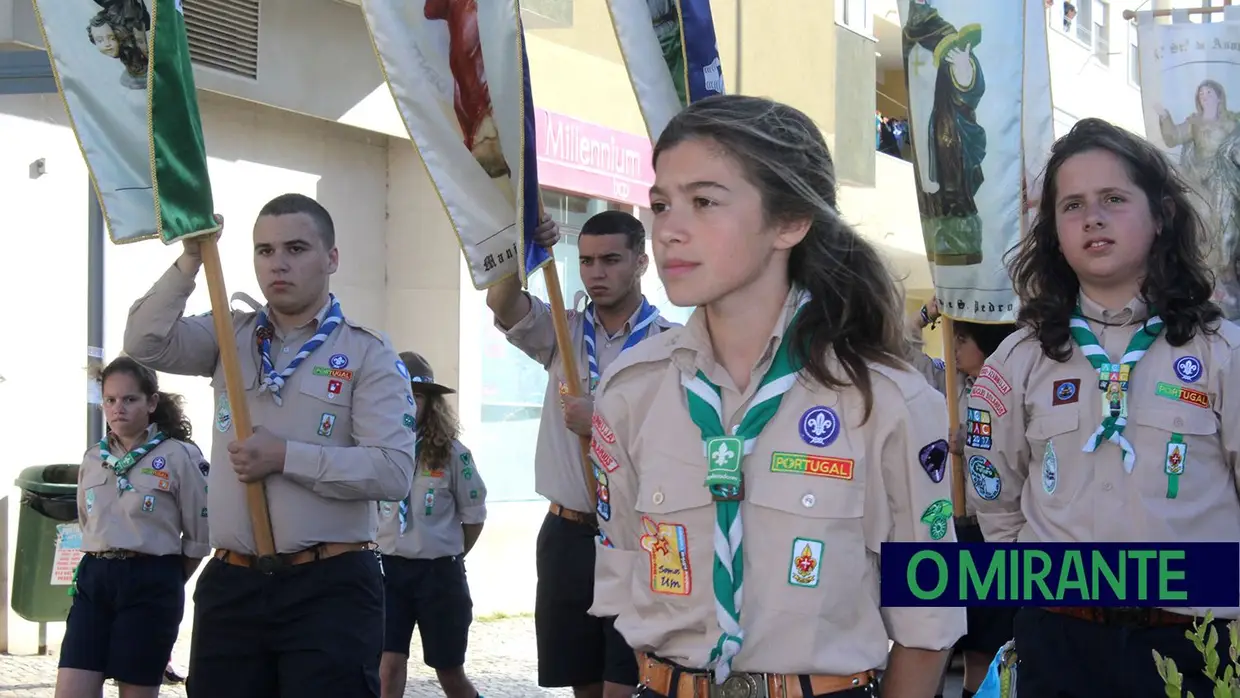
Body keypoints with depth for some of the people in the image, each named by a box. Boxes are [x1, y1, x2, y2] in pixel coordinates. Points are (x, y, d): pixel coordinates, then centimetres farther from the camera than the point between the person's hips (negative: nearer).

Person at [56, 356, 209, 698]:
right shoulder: (92, 459, 11)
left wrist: (167, 580, 6)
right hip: (94, 579, 5)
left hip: (150, 583, -5)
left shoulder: (179, 456, -6)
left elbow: (198, 539, -1)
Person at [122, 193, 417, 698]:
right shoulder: (231, 336, 14)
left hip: (330, 588, -4)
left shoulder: (368, 353, -1)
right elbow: (146, 343, -2)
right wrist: (191, 259, -8)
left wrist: (285, 457, -15)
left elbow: (393, 472, -12)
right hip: (231, 585, 4)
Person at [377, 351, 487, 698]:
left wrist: (451, 555, 9)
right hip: (389, 568, 1)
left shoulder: (451, 453, -6)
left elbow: (474, 515, 4)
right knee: (389, 665, -8)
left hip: (439, 572, -1)